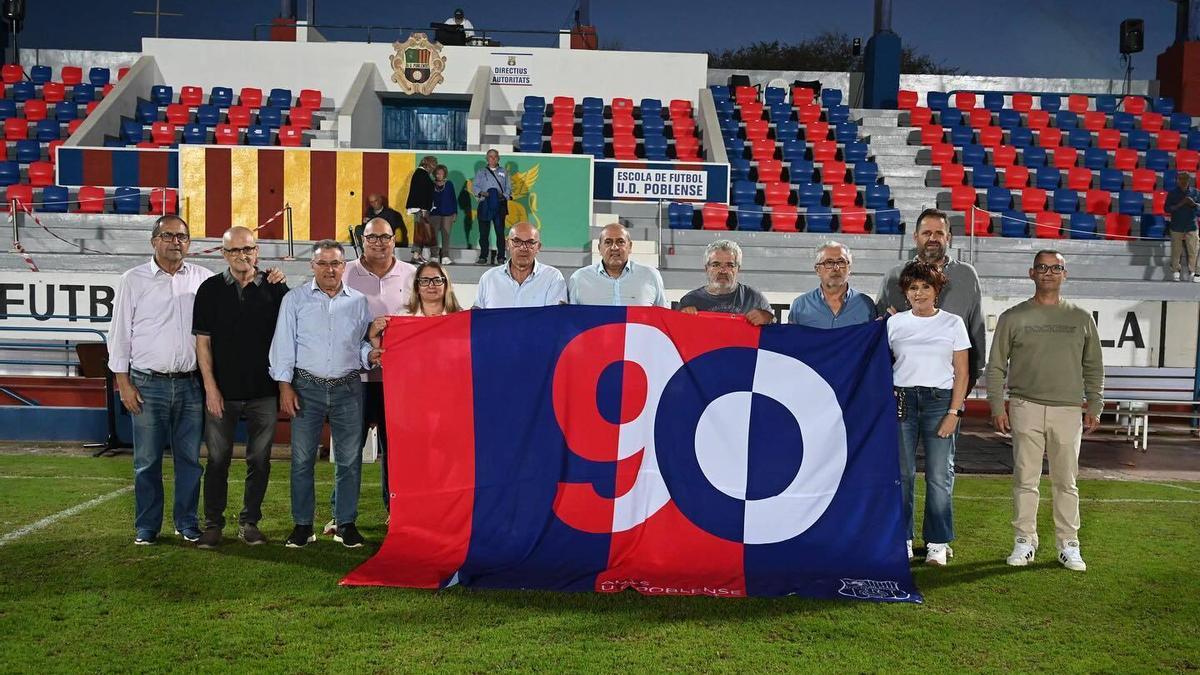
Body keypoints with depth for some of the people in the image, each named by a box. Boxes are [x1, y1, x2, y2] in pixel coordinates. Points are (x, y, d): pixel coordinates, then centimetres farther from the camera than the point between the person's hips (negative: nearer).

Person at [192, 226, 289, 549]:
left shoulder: (275, 288, 3)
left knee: (259, 460, 7)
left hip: (264, 391, 1)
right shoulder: (210, 289, 3)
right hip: (222, 392, 0)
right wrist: (210, 387, -5)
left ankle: (250, 522, 20)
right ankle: (213, 524, 17)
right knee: (217, 459, 5)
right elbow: (203, 341, 1)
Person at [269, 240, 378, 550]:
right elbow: (283, 343, 2)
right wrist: (285, 385, -5)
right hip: (307, 387, -1)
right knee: (302, 458, 2)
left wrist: (369, 355, -7)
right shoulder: (295, 299, 5)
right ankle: (302, 524, 13)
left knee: (349, 459, 3)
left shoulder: (359, 301, 10)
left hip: (348, 387, 1)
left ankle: (346, 524, 14)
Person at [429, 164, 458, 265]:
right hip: (434, 214, 0)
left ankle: (445, 257, -4)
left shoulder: (449, 185, 8)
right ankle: (434, 257, 4)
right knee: (434, 235, 0)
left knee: (446, 235, -4)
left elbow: (454, 199, 9)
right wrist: (427, 211, 3)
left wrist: (455, 213, 4)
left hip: (447, 214, 0)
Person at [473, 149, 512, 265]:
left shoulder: (503, 172, 16)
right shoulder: (481, 172, 16)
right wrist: (481, 193, -13)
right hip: (485, 204, 1)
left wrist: (504, 196, -10)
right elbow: (475, 186, 7)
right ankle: (483, 257, 5)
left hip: (500, 204, 0)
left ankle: (500, 257, -2)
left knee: (500, 232, -5)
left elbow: (508, 187, 9)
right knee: (484, 232, -1)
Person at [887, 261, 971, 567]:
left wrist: (954, 412, -4)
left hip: (940, 400, -1)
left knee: (939, 476, 0)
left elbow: (961, 372, 4)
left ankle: (937, 543, 10)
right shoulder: (895, 323, 9)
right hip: (901, 400, 1)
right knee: (901, 473, 2)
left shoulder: (953, 323, 5)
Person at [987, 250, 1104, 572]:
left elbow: (1093, 367, 14)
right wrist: (997, 407, -1)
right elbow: (996, 366, 5)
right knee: (1025, 479, 2)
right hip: (1026, 407, -1)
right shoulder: (1013, 317, 5)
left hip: (1068, 410, 1)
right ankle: (1025, 541, 11)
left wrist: (1094, 406, 7)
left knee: (1066, 481, 5)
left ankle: (1068, 545, 13)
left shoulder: (1081, 317, 10)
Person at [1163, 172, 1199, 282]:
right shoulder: (1172, 193, 0)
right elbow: (1167, 208, -4)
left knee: (1193, 250, -3)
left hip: (1191, 227, 1)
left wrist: (1193, 203, -12)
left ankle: (1194, 272, 2)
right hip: (1176, 227, -1)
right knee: (1176, 250, 3)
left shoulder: (1194, 192, 5)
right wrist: (1180, 204, -17)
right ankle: (1175, 271, 14)